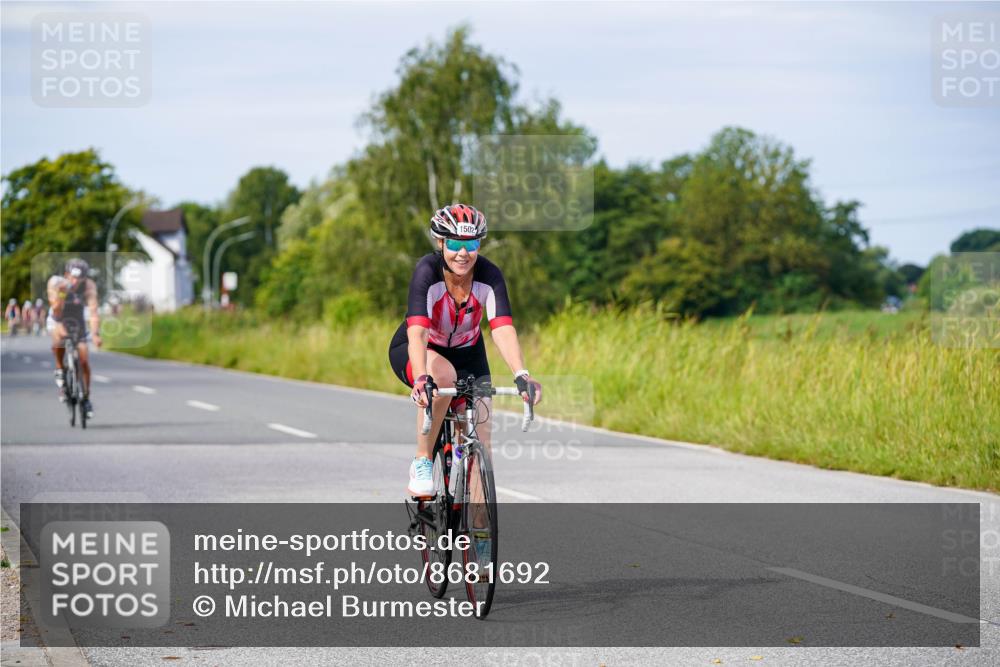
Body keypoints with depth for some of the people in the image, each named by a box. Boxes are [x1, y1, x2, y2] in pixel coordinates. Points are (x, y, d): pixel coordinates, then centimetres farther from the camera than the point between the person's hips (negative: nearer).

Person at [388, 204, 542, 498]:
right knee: (443, 374, -38)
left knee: (480, 443, -10)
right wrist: (422, 379, -60)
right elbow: (417, 332, -43)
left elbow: (503, 329, -36)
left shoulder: (489, 276, -24)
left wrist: (521, 375, -52)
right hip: (413, 352, -3)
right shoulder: (427, 272, -31)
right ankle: (422, 463, -22)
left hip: (466, 354, 3)